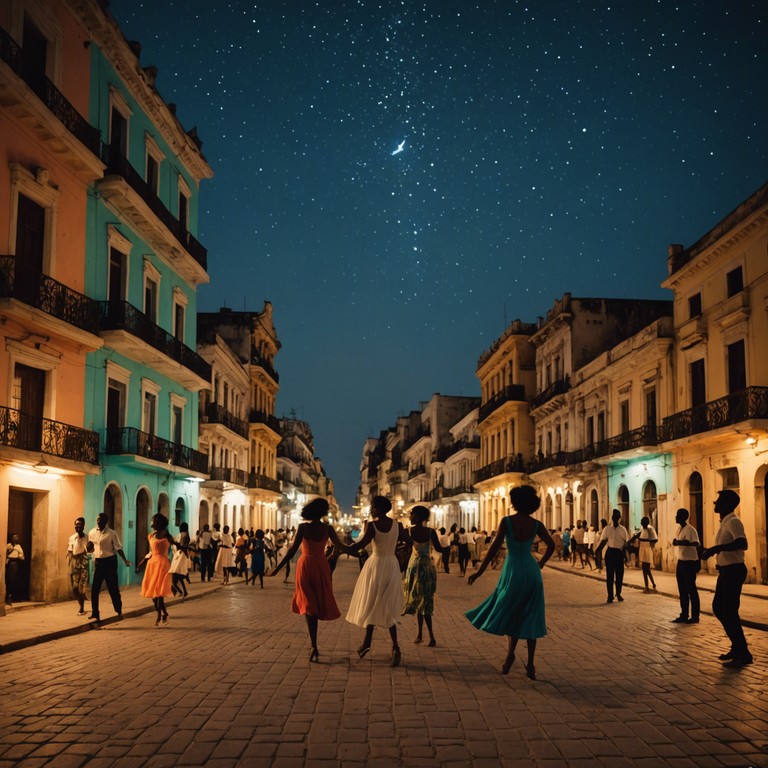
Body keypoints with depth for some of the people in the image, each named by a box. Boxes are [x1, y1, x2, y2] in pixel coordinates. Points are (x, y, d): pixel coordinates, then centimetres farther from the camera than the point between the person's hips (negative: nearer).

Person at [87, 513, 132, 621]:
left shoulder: (112, 533, -10)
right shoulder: (92, 533, 5)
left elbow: (118, 548, -9)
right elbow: (91, 548, 15)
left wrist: (125, 560, -21)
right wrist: (89, 549, -9)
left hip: (109, 561, -4)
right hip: (98, 562, 4)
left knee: (112, 587, 2)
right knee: (94, 588, 1)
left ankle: (119, 611, 19)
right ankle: (95, 613, 9)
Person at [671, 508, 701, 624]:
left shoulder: (690, 530, -15)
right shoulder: (679, 529, 12)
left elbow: (697, 544, -28)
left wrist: (682, 543, -37)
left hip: (689, 563, -9)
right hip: (681, 562, 9)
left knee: (691, 590, -3)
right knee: (682, 590, 12)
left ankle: (695, 616, 3)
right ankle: (684, 615, 18)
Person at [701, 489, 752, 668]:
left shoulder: (733, 522, -16)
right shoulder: (725, 522, 14)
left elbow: (742, 543, -33)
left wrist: (717, 548, -34)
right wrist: (711, 551, 19)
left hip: (733, 571, -10)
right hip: (725, 571, 10)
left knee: (729, 612, -6)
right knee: (718, 608, 15)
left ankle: (743, 654, 3)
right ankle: (737, 647, 24)